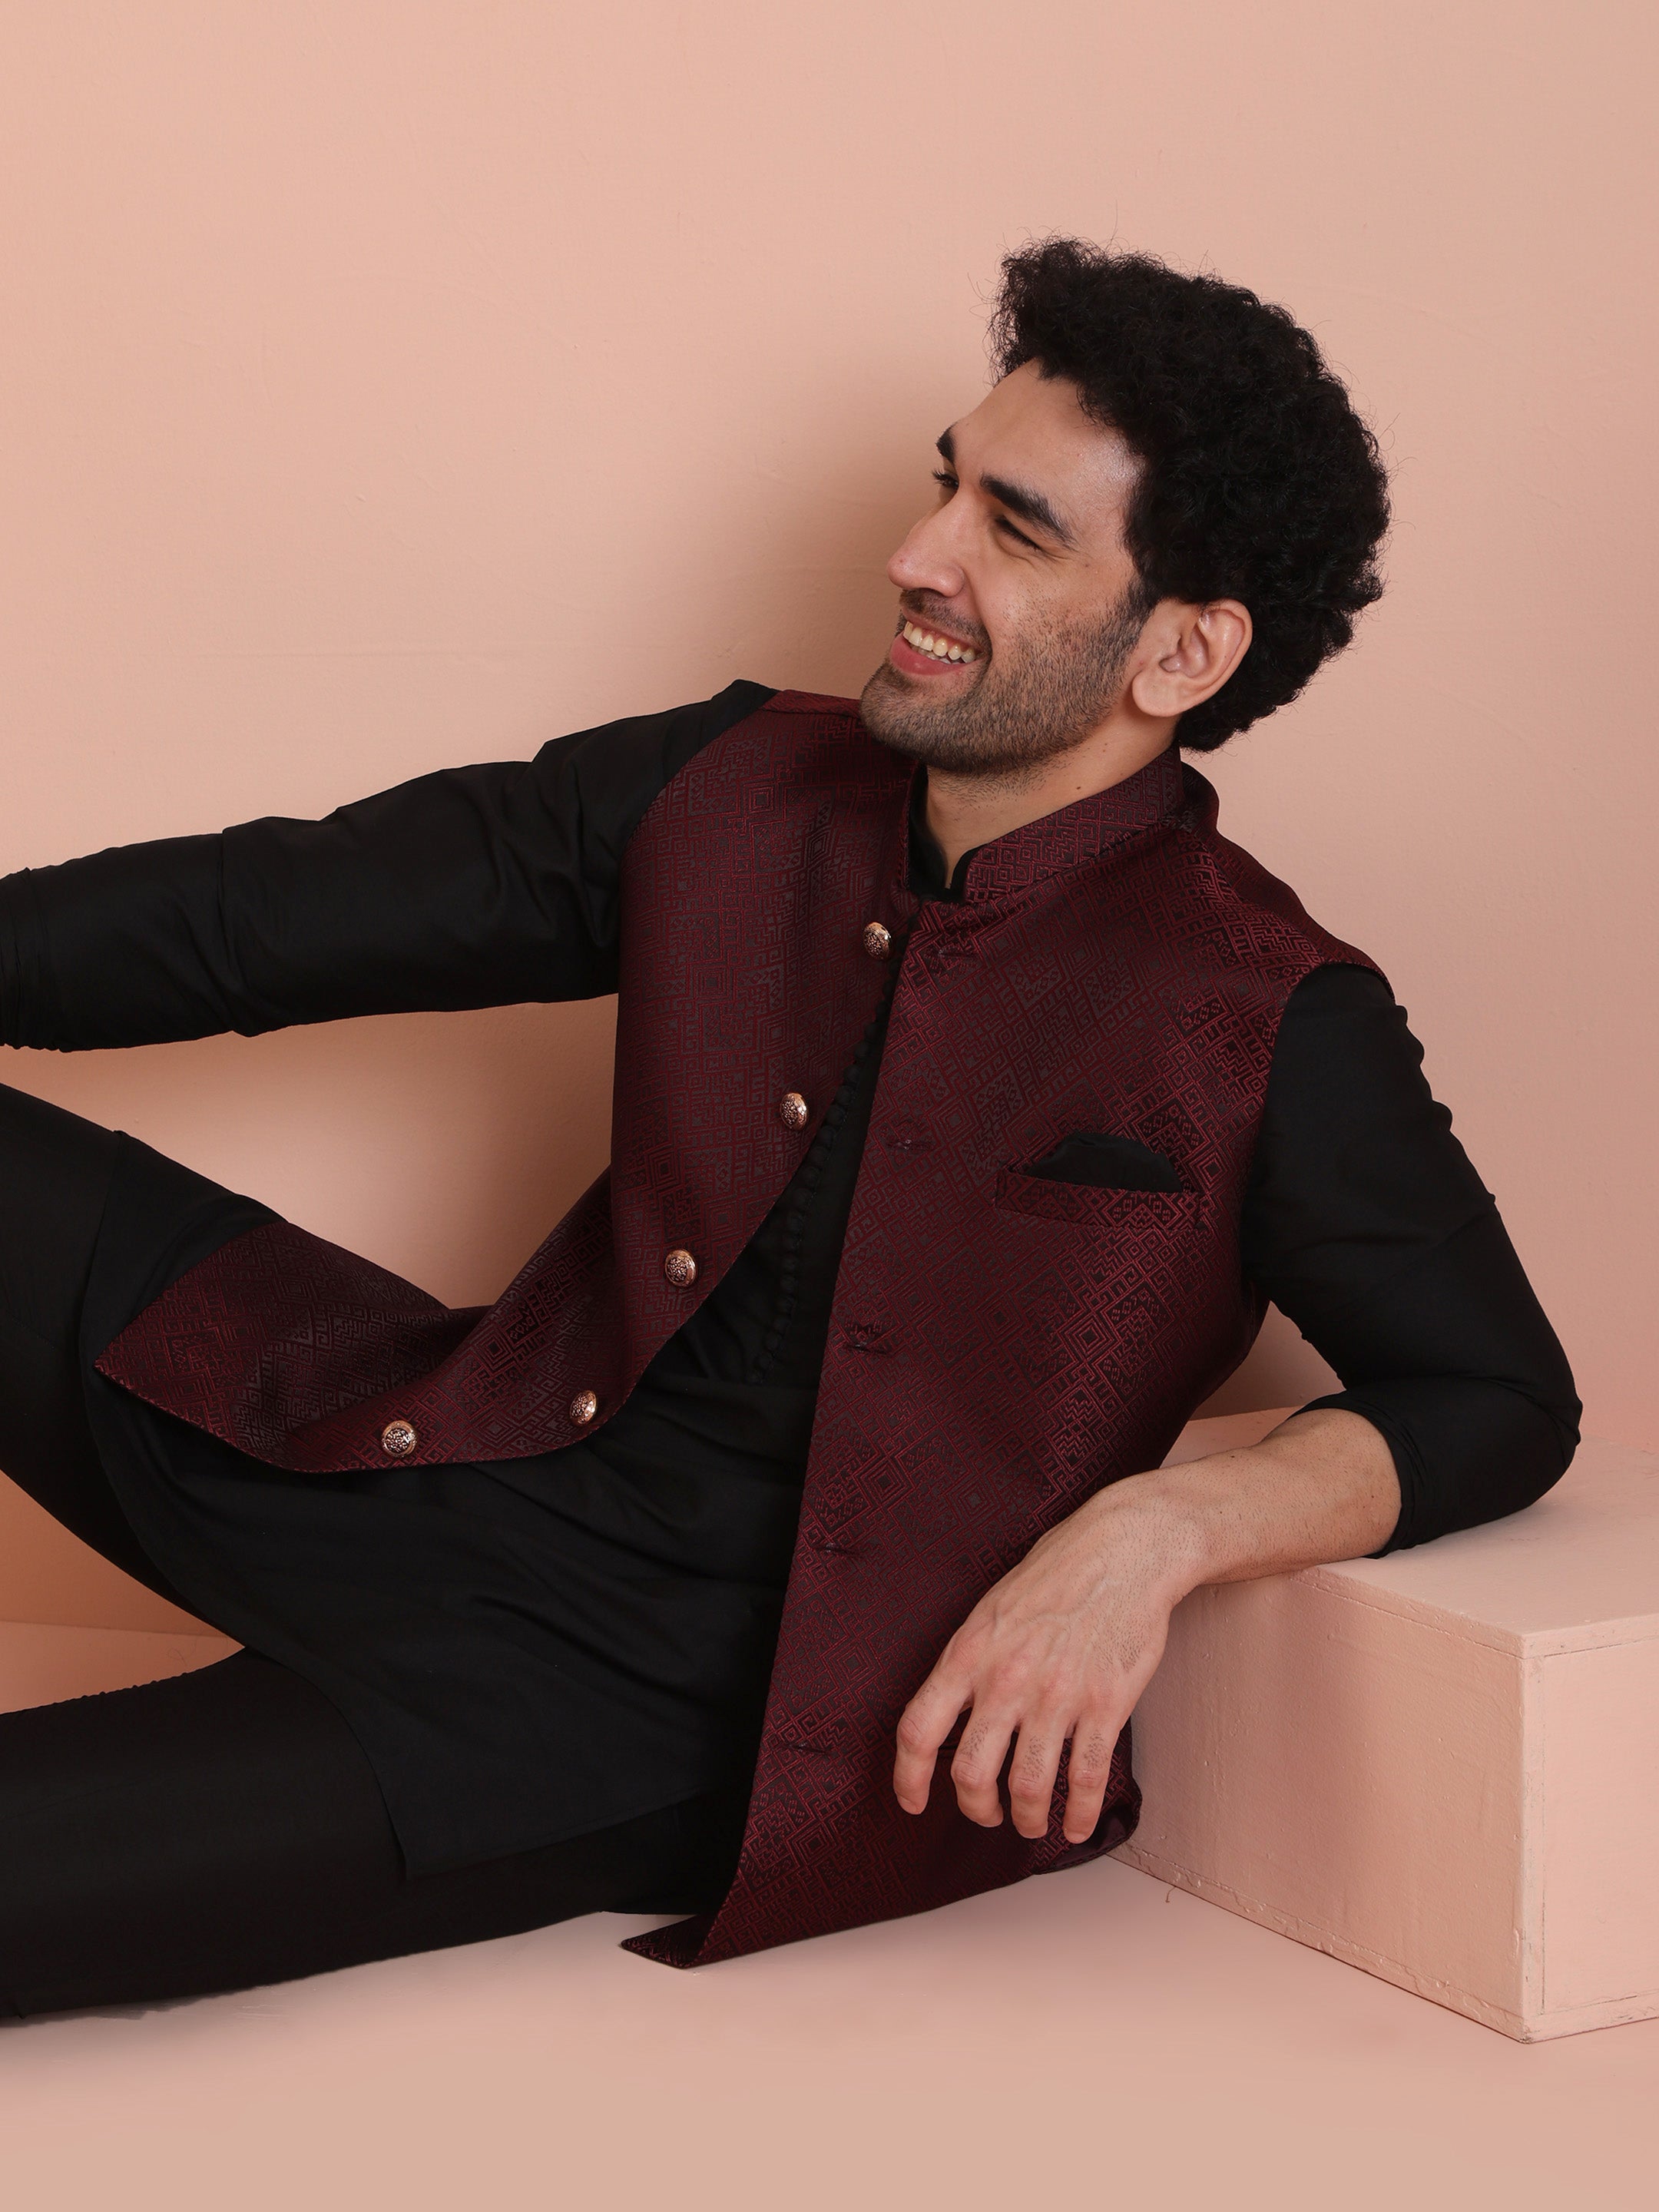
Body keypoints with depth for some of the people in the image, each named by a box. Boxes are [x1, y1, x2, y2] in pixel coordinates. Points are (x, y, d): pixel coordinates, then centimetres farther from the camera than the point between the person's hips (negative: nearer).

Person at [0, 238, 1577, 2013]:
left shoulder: (1271, 1036, -9)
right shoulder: (733, 790, 4)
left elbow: (1497, 1399, -6)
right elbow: (264, 913, 8)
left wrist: (1159, 1527, -22)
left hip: (689, 1718, -5)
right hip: (422, 1477, 6)